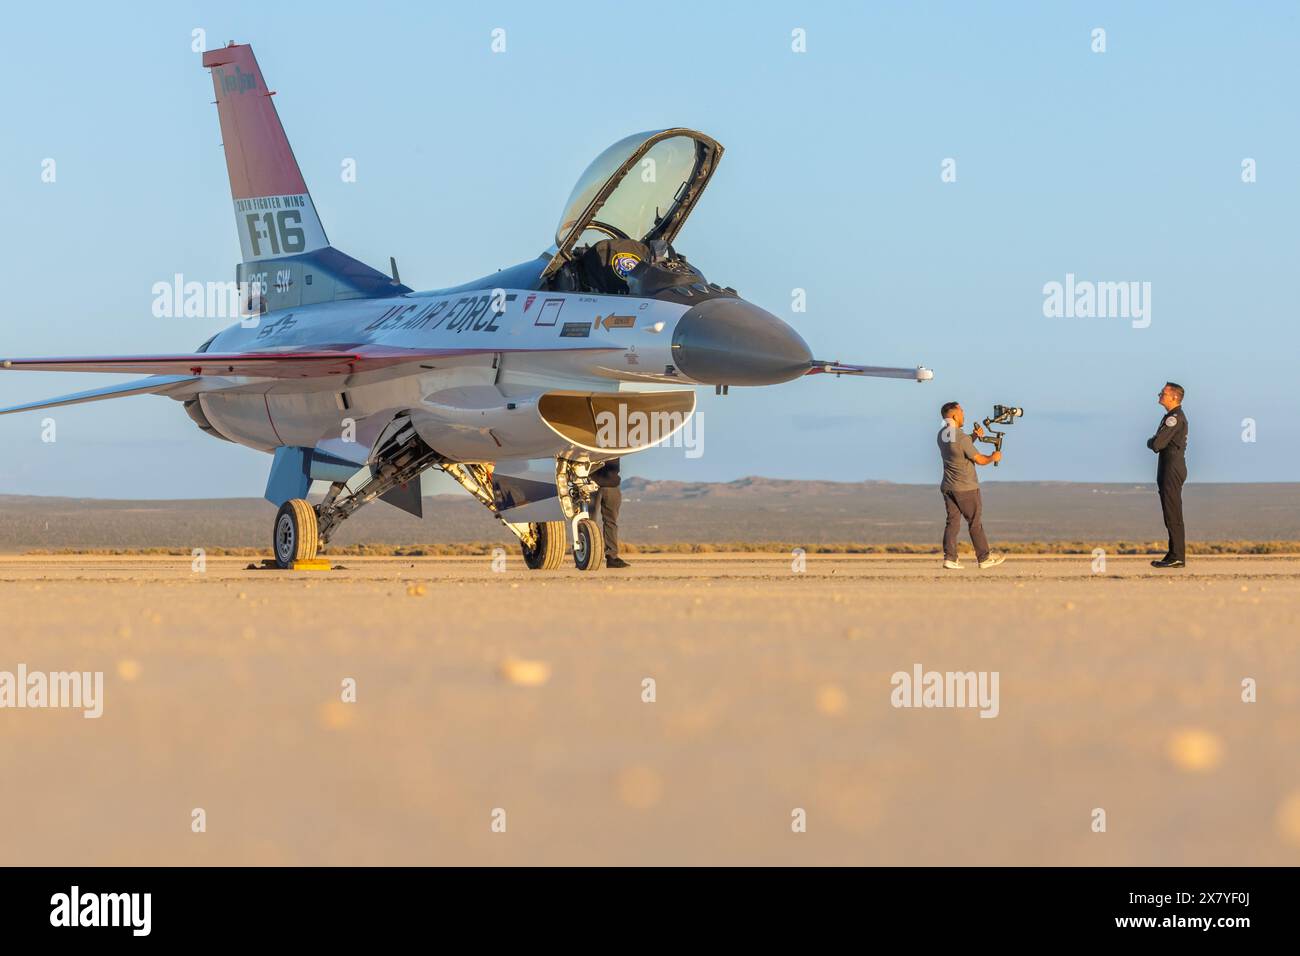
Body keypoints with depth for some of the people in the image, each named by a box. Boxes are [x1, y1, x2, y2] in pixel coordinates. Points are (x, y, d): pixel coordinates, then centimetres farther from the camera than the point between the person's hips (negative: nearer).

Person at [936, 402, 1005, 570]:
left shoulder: (942, 435, 4)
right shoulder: (961, 438, -20)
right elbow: (979, 459, -13)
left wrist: (974, 436, 6)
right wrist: (993, 457, 6)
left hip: (947, 487, 7)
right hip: (966, 488, -7)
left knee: (952, 521, 7)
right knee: (975, 522, 4)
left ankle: (949, 558, -2)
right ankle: (984, 557, 12)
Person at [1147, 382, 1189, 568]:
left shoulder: (1175, 418, -15)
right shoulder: (1172, 416, 18)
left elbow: (1157, 444, -19)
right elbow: (1159, 444, 22)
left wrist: (1151, 442, 1)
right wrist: (1155, 443, 1)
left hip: (1173, 467, -11)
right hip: (1169, 467, 11)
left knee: (1173, 514, -10)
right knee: (1171, 513, 13)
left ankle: (1177, 557, -10)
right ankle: (1174, 555, 17)